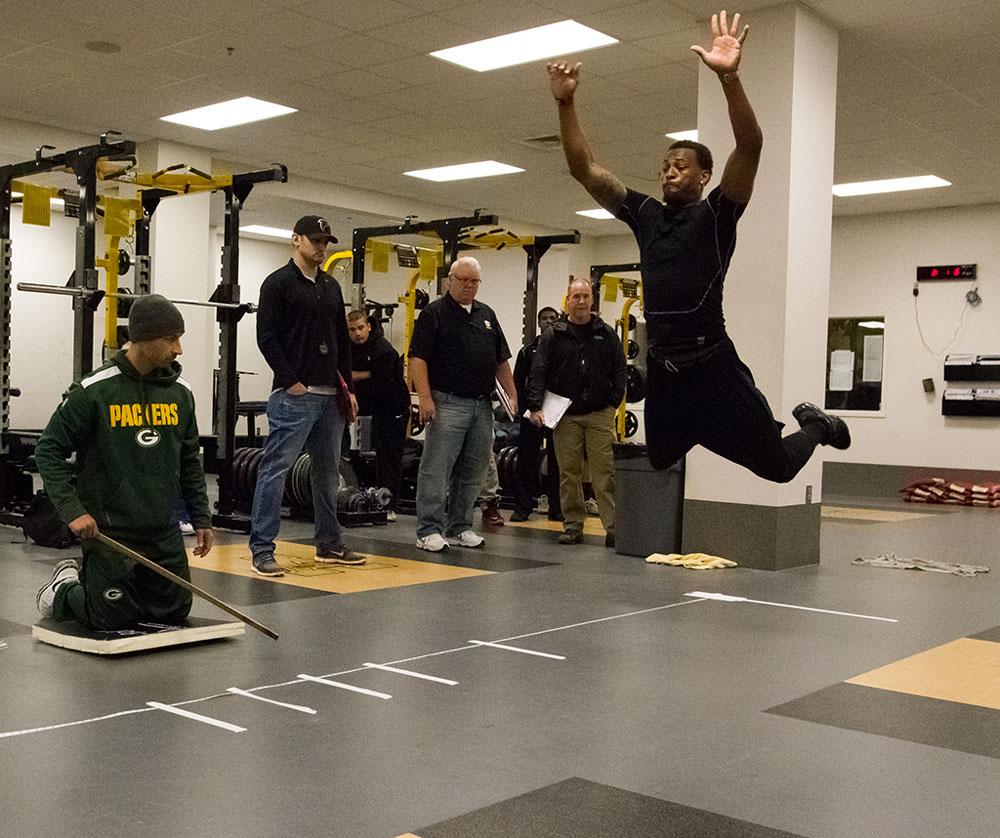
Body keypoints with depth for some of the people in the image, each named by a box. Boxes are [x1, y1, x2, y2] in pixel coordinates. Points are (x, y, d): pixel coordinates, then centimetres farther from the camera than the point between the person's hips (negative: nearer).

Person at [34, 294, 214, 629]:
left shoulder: (180, 392, 4)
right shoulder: (94, 390, -12)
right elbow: (49, 450, -8)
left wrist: (201, 517, 11)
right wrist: (73, 510, -17)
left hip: (163, 531, 6)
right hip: (109, 530, -5)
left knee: (175, 611, 11)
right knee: (113, 619, -2)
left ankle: (88, 580, 33)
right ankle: (63, 589, 29)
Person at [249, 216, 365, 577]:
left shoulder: (331, 287, 17)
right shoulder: (278, 283, -5)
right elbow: (267, 337, -11)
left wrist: (348, 387, 14)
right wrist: (291, 382, -16)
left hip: (330, 396, 8)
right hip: (294, 395, -8)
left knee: (328, 472, 14)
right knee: (275, 469, -6)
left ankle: (329, 545, 25)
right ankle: (262, 550, -2)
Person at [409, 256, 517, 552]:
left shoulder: (486, 315, 18)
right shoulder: (434, 313, -2)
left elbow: (501, 361, 21)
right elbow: (418, 358, -9)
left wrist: (512, 395, 13)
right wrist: (425, 399, -18)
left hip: (482, 406, 7)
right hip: (448, 404, -6)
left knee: (472, 472, 10)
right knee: (436, 470, -5)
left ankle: (459, 528, 19)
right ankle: (429, 531, -1)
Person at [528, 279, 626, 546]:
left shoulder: (606, 334, 9)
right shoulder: (553, 335, 6)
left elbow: (619, 371, 10)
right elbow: (538, 372, 1)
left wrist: (613, 402, -1)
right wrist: (536, 406, -9)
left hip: (599, 414, 0)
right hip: (565, 415, 0)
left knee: (605, 472, -4)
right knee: (569, 473, 4)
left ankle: (613, 527, -3)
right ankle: (573, 526, 13)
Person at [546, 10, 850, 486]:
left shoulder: (717, 214, -2)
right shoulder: (644, 215, 12)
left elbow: (750, 147, -18)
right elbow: (584, 169, 11)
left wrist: (729, 77, -30)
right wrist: (565, 104, 0)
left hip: (712, 366, -5)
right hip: (661, 372, 5)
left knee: (776, 465, 3)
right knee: (658, 471, 17)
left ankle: (814, 425, 37)